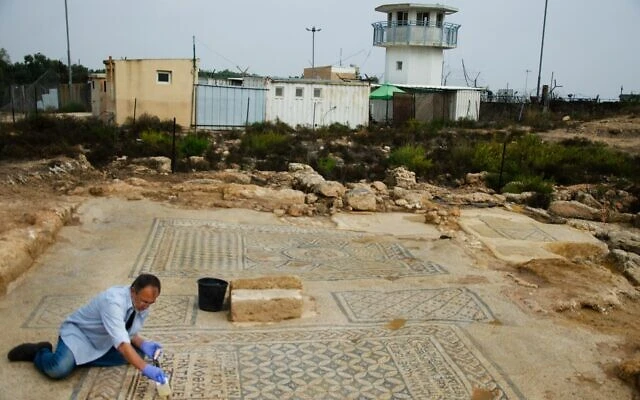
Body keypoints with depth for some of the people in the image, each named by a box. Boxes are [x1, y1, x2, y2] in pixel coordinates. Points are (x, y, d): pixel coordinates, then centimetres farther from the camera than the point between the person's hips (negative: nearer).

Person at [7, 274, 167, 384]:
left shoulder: (142, 305, -10)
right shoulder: (113, 301, -35)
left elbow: (130, 334, 3)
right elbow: (122, 344, -44)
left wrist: (143, 344, -19)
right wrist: (145, 368, -50)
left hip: (104, 343, 8)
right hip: (78, 332, -7)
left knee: (138, 352, -11)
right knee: (59, 369, -32)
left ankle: (83, 358, -1)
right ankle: (39, 352, 5)